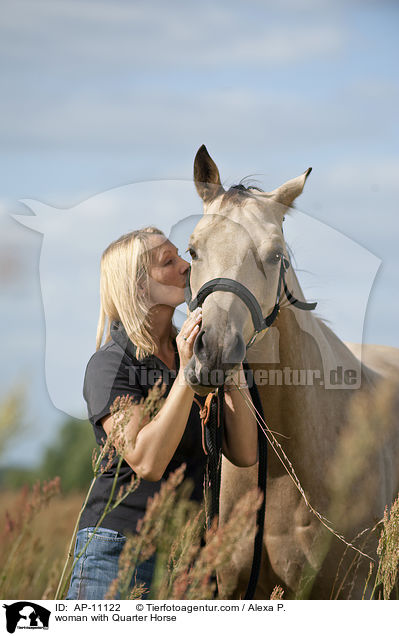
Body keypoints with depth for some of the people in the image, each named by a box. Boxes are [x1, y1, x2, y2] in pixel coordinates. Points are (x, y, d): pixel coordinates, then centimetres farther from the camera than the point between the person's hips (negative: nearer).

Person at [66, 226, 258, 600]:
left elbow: (244, 454, 6)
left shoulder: (198, 357, 12)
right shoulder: (110, 365, -8)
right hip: (119, 547, -6)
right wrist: (186, 373, -20)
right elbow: (147, 463, -20)